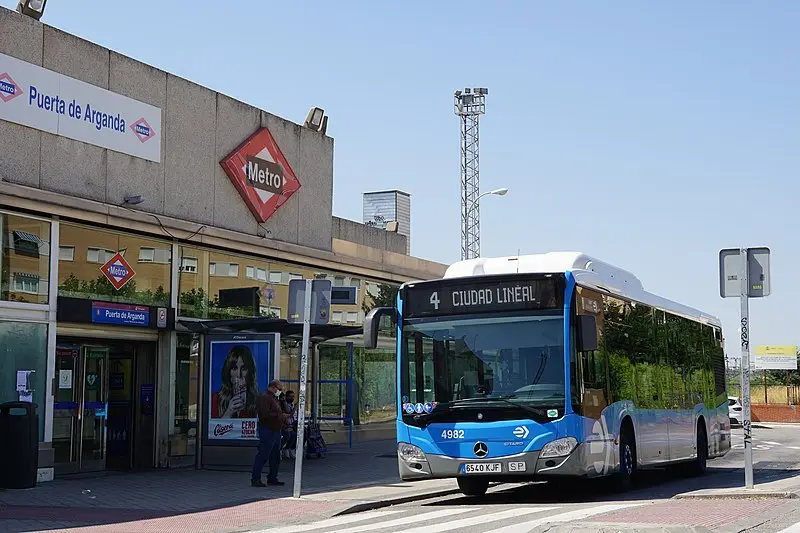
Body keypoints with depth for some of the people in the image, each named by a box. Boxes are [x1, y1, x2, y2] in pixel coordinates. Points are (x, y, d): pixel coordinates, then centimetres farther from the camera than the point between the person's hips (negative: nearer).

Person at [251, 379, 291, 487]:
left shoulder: (274, 398, 22)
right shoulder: (264, 397, -12)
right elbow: (265, 414, -23)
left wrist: (286, 422, 12)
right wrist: (281, 416, -19)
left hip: (276, 431, 10)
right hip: (267, 431, -10)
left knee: (276, 456, 13)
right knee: (262, 455, -10)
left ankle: (272, 478, 21)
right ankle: (255, 479, -7)